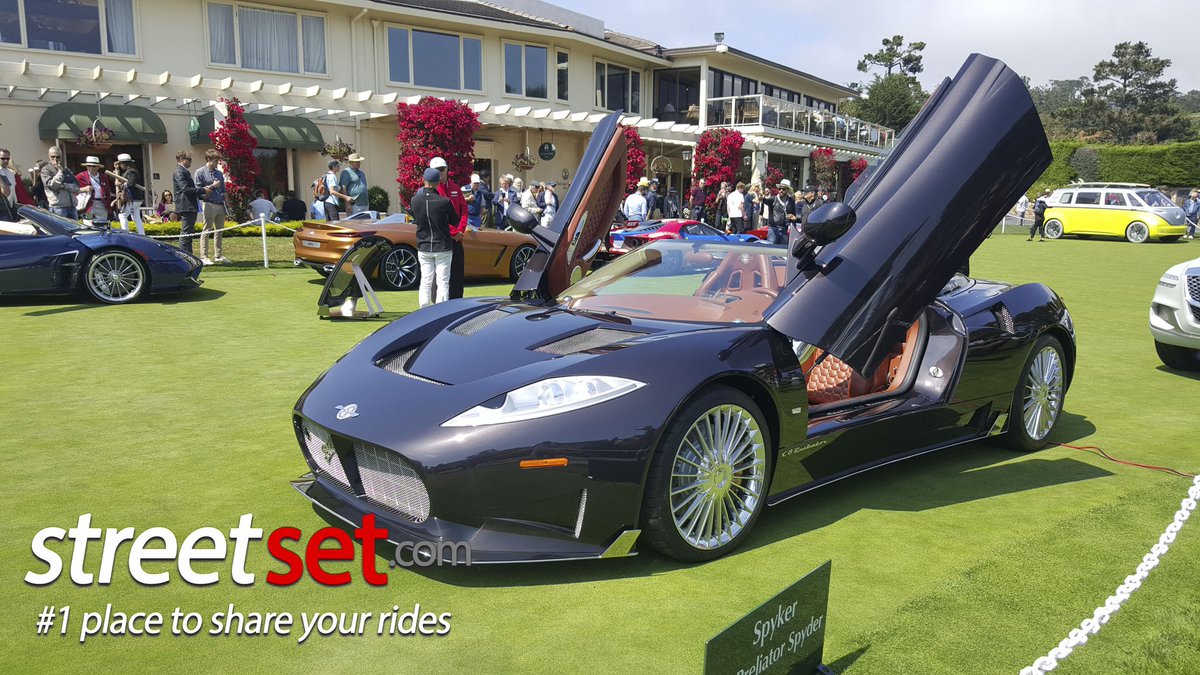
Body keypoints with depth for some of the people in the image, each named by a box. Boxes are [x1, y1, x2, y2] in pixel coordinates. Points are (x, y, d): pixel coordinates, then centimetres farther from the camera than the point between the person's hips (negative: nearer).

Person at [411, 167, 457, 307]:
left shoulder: (415, 200, -6)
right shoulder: (444, 202, -16)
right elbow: (455, 221, -4)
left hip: (423, 248, 3)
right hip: (443, 248, -3)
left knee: (425, 282, 10)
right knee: (443, 283, 2)